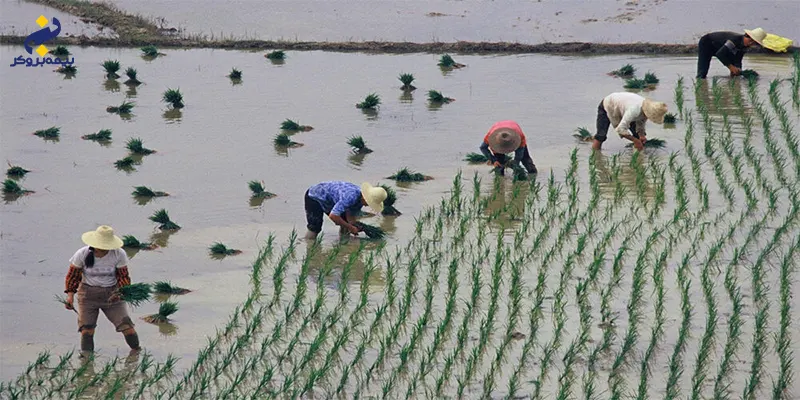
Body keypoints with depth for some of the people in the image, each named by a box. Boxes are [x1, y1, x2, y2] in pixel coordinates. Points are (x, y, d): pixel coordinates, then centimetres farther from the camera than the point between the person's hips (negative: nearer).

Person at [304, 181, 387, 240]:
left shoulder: (360, 197, -10)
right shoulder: (350, 197, -39)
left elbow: (350, 215, -1)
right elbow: (333, 216, -40)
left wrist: (355, 228, -21)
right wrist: (351, 228, -31)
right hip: (314, 197, -9)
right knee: (315, 229, -20)